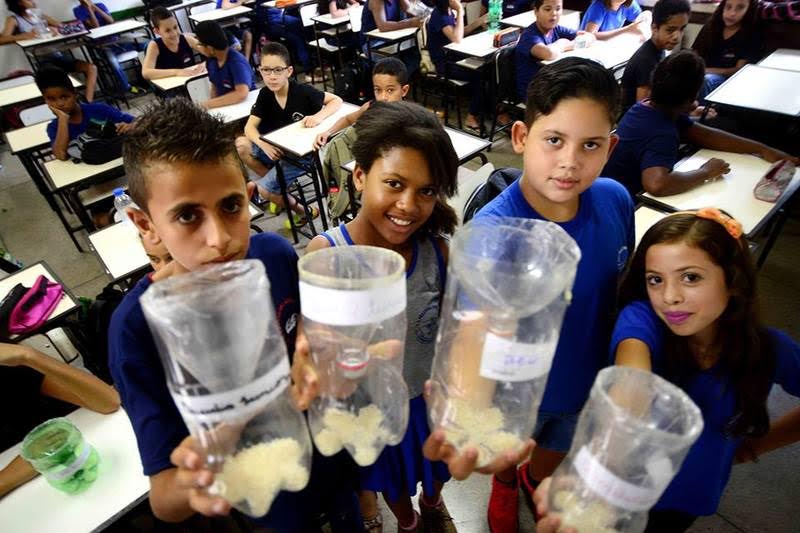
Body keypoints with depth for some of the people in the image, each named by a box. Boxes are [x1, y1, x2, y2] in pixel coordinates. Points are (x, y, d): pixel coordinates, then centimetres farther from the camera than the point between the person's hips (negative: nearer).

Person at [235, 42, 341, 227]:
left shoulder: (302, 92, -19)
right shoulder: (265, 94, -5)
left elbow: (337, 100, -15)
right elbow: (250, 127, -8)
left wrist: (318, 116, -35)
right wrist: (264, 144, -29)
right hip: (278, 149, 6)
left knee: (264, 190, -15)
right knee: (240, 146, -12)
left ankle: (304, 211, 12)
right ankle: (280, 191, 4)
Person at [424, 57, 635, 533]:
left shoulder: (616, 200, -20)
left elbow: (621, 286, -2)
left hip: (588, 377, 4)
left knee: (559, 448, 34)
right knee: (508, 454, 29)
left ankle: (536, 482, 70)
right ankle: (505, 485, 67)